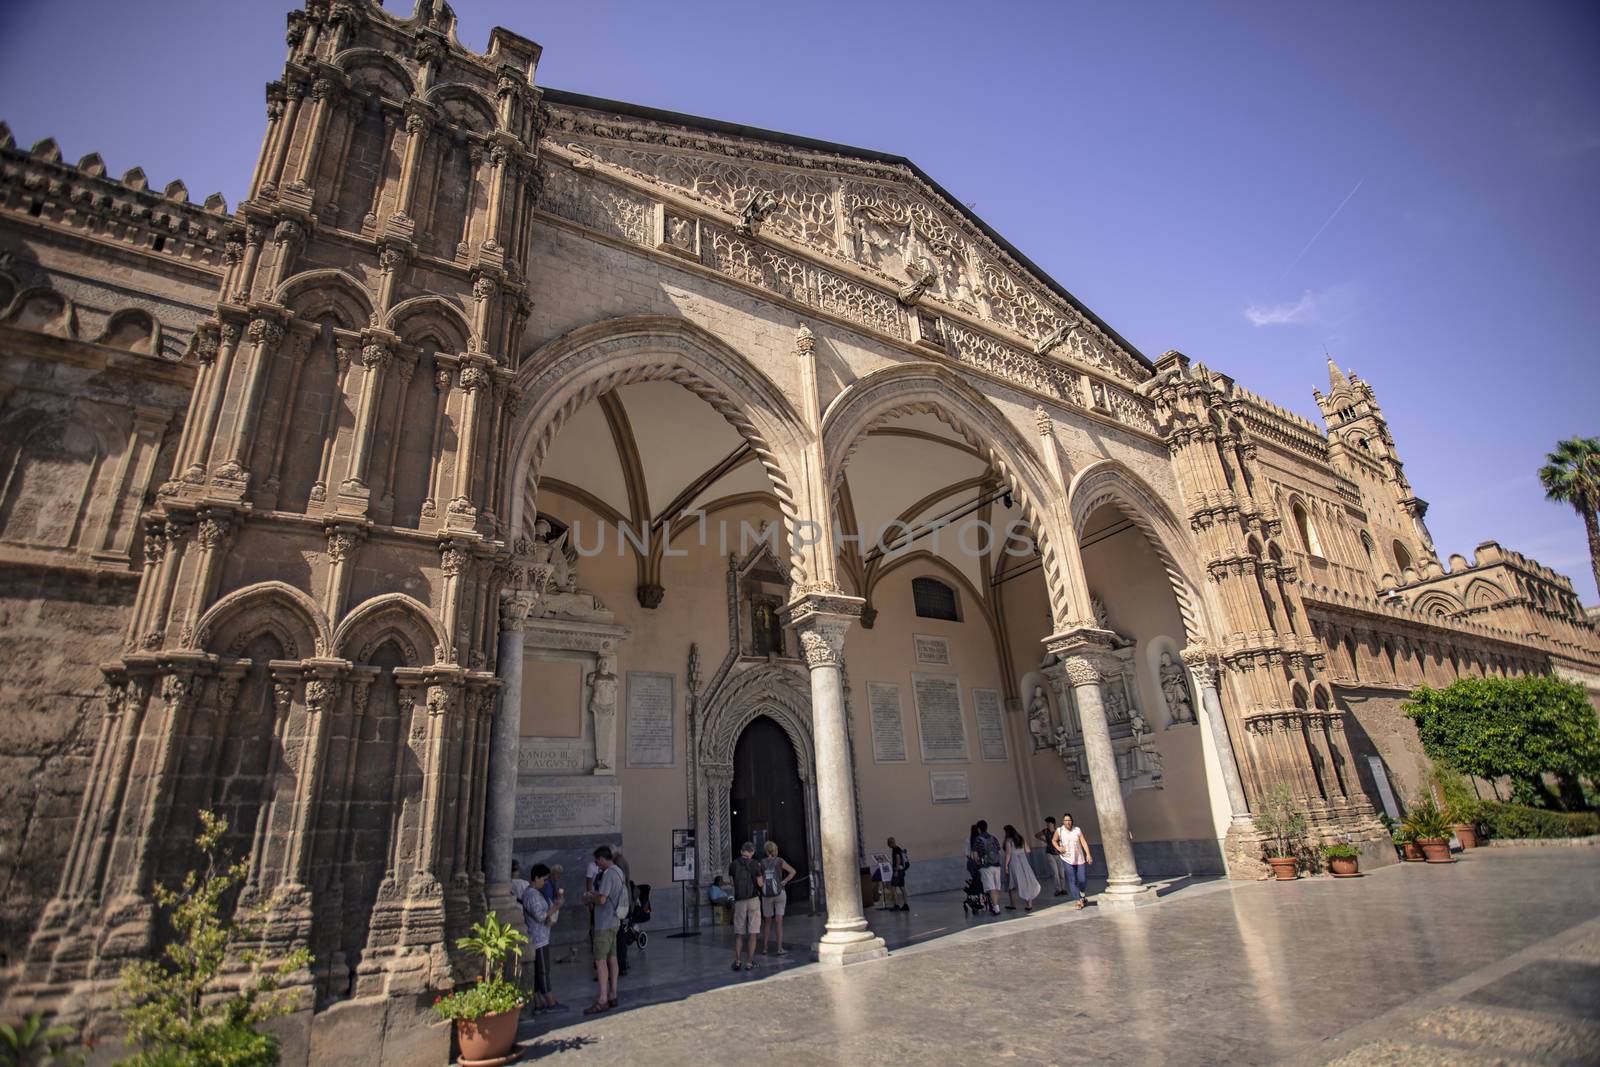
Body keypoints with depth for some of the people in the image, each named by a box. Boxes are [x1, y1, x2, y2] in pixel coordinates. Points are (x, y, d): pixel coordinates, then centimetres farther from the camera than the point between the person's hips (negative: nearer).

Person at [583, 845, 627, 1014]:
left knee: (600, 960, -7)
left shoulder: (608, 874, -19)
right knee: (612, 958, 14)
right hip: (614, 921, 10)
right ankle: (612, 995, 20)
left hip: (605, 924, -10)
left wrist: (589, 898, -5)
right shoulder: (618, 871, 11)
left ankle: (602, 999, -7)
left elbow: (602, 900, -23)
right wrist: (593, 895, 10)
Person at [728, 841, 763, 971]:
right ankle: (749, 962, 4)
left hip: (739, 901, 2)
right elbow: (760, 883, -3)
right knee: (752, 933, 5)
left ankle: (737, 960, 4)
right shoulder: (755, 864, -7)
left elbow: (732, 882, 10)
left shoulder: (733, 865, -1)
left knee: (739, 933, 13)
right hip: (754, 900, -2)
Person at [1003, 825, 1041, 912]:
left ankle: (1013, 905, 11)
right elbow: (1027, 850, 10)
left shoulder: (1008, 840, -10)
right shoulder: (1021, 839, 8)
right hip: (1023, 862, 5)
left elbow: (1008, 853, -15)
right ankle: (1029, 904, 6)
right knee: (1027, 882, 7)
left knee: (1013, 885, 6)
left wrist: (1006, 865, -12)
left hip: (1014, 863, -5)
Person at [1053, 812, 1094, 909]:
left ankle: (1083, 895, 34)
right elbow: (1054, 840, 12)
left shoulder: (1077, 830, -1)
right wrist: (1058, 847, -7)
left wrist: (1088, 854, -16)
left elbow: (1084, 842, -6)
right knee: (1072, 881, -5)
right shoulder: (1059, 831, -2)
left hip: (1079, 859, 1)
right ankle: (1079, 901, 5)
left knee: (1083, 880, 1)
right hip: (1067, 860, -1)